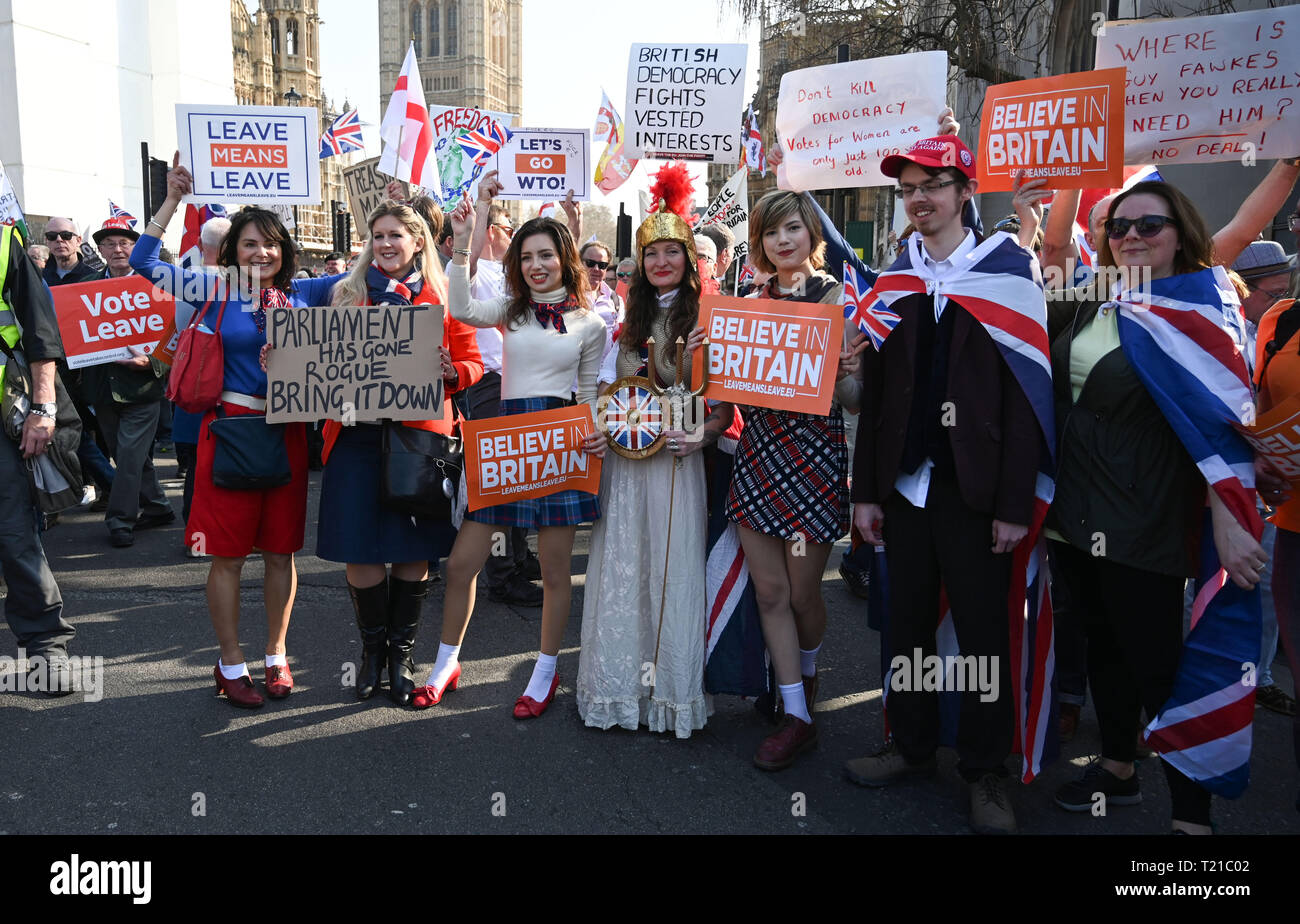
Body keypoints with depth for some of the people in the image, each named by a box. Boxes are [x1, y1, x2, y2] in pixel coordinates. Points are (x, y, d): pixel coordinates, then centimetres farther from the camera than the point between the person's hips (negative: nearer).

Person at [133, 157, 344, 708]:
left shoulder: (301, 293, 7)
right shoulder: (216, 288, 2)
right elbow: (144, 264, -2)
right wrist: (172, 201, -4)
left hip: (287, 430, 2)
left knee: (281, 550, 9)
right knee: (228, 553, 3)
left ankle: (276, 655, 24)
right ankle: (230, 663, 17)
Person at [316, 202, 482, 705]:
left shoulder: (443, 296, 8)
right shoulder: (347, 294, 13)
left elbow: (472, 363, 5)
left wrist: (450, 372, -16)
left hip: (421, 432, -1)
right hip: (358, 433, 1)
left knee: (415, 548, 4)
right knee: (359, 547, 1)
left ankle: (402, 650, 22)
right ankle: (373, 646, 23)